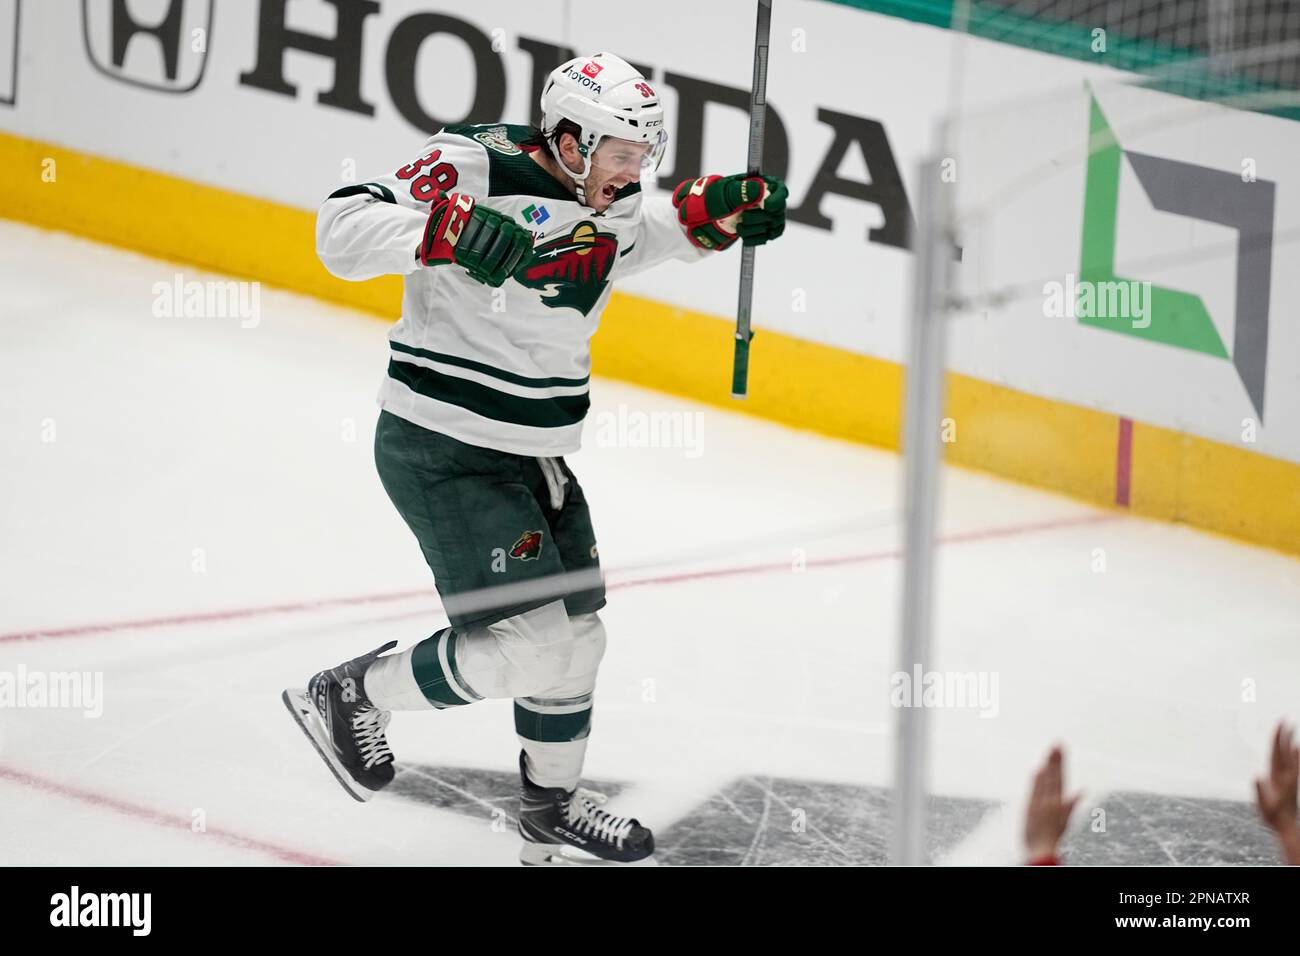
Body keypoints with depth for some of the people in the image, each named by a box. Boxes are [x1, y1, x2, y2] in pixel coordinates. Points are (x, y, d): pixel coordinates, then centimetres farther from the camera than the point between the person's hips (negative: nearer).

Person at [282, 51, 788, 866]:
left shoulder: (602, 208, 5)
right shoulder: (475, 171, -19)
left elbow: (668, 228, 26)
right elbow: (343, 231, -27)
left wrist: (728, 208, 4)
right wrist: (447, 230, -43)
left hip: (533, 458, 9)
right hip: (441, 454, -9)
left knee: (576, 638, 18)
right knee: (526, 644, -15)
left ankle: (553, 813, 37)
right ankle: (351, 695, 5)